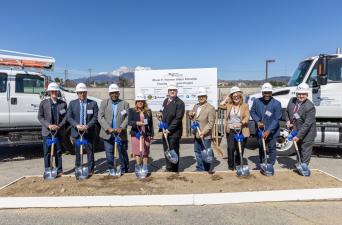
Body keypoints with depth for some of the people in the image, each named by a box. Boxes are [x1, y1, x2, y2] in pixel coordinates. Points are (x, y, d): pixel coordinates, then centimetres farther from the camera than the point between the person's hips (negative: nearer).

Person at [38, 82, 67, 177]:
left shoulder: (63, 103, 2)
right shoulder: (43, 103, 0)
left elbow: (65, 117, 1)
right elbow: (40, 117, -1)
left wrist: (59, 126, -13)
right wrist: (48, 125, -14)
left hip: (59, 131, 1)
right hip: (47, 131, -1)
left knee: (58, 152, 10)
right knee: (47, 152, 5)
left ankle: (59, 170, 20)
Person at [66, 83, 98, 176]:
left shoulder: (93, 103, 1)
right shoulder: (72, 103, 6)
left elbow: (95, 117, -3)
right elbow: (68, 117, 1)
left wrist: (87, 126, -17)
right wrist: (77, 125, -15)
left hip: (89, 132, -1)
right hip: (76, 131, 2)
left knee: (90, 151, 5)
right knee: (77, 151, 10)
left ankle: (90, 169, 16)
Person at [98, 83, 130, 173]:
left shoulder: (125, 103, 4)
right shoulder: (104, 103, 5)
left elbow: (127, 118, -2)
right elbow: (100, 117, -3)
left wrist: (121, 127, -18)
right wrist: (108, 128, -15)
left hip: (121, 133, 0)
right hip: (108, 133, 1)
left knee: (123, 153, 9)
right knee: (109, 154, 7)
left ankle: (125, 171, 25)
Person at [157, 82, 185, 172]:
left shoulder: (180, 103, -10)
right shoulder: (166, 101, 13)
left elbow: (178, 119, -16)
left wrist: (169, 130, -18)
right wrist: (160, 114, -1)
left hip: (174, 132, -7)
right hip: (165, 131, 7)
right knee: (166, 151, 13)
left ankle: (173, 170, 17)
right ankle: (169, 169, 27)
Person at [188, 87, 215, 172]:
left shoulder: (210, 108, -12)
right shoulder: (195, 106, 11)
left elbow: (211, 123, -16)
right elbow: (193, 119, 22)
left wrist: (203, 132, -24)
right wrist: (190, 116, -1)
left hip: (205, 136, -7)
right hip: (196, 135, 7)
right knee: (197, 152, 16)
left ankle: (206, 170, 21)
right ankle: (200, 169, 31)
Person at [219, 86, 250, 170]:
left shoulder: (245, 105, 0)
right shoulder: (229, 105, 6)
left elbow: (247, 117, -8)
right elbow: (221, 105, -8)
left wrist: (241, 122, -28)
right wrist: (227, 97, 0)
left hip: (241, 131, 0)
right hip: (230, 130, 1)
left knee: (240, 149, 8)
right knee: (231, 148, -9)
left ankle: (238, 165, 28)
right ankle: (231, 165, 8)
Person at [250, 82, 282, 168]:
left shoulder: (276, 103, -16)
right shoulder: (256, 101, -7)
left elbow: (276, 119, -18)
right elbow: (252, 112, 4)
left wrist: (268, 131, -24)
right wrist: (258, 121, -13)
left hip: (272, 131, -4)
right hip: (260, 130, 4)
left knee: (272, 148, 7)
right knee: (261, 147, 19)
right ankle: (260, 164, 36)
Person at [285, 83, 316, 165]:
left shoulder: (310, 106, -23)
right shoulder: (292, 100, -3)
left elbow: (307, 123, -24)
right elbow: (287, 112, 15)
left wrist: (299, 136, -25)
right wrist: (288, 121, -3)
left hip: (307, 134, -7)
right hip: (295, 131, 7)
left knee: (305, 154, 3)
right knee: (298, 151, 23)